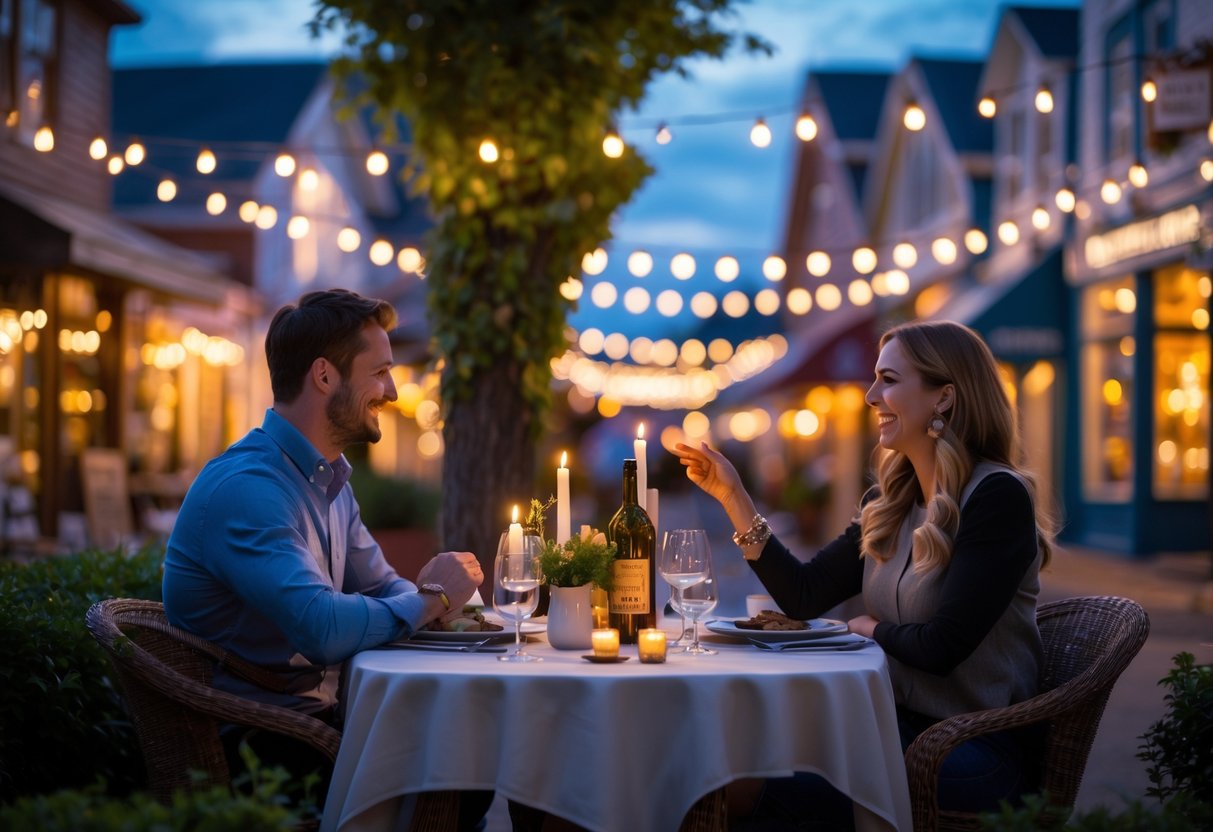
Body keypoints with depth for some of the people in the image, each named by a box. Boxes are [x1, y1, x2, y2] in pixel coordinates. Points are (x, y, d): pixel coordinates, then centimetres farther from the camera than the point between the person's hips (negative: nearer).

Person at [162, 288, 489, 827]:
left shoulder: (330, 478, 13)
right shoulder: (246, 488, -21)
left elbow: (380, 586, 19)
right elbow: (323, 630, -31)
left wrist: (437, 592, -5)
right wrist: (430, 599, -14)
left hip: (322, 711, 9)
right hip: (258, 742, -9)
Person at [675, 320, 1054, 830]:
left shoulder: (996, 498, -14)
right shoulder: (890, 502, 10)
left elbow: (942, 647, -19)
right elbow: (803, 596, 8)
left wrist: (870, 629, -1)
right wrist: (732, 496, 5)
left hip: (976, 748, -7)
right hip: (901, 725, 7)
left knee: (755, 787, -24)